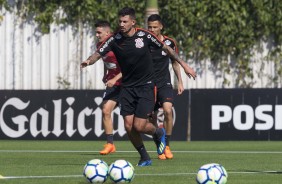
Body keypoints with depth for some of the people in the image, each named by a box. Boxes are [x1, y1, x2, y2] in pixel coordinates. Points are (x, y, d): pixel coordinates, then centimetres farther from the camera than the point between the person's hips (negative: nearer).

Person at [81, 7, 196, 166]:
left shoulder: (144, 35, -11)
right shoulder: (115, 39, -7)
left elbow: (166, 48, 1)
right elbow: (98, 54, -11)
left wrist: (184, 65, 2)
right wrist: (89, 61, -34)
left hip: (145, 86, -3)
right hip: (127, 86, 3)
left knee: (139, 126, -12)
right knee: (129, 126, -4)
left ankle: (158, 133, 23)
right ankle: (145, 157, 17)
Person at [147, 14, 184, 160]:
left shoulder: (169, 43, -1)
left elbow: (175, 62, 13)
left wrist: (180, 82, 11)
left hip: (164, 83, 0)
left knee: (168, 110, -21)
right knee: (152, 118, 1)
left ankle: (166, 146, -11)